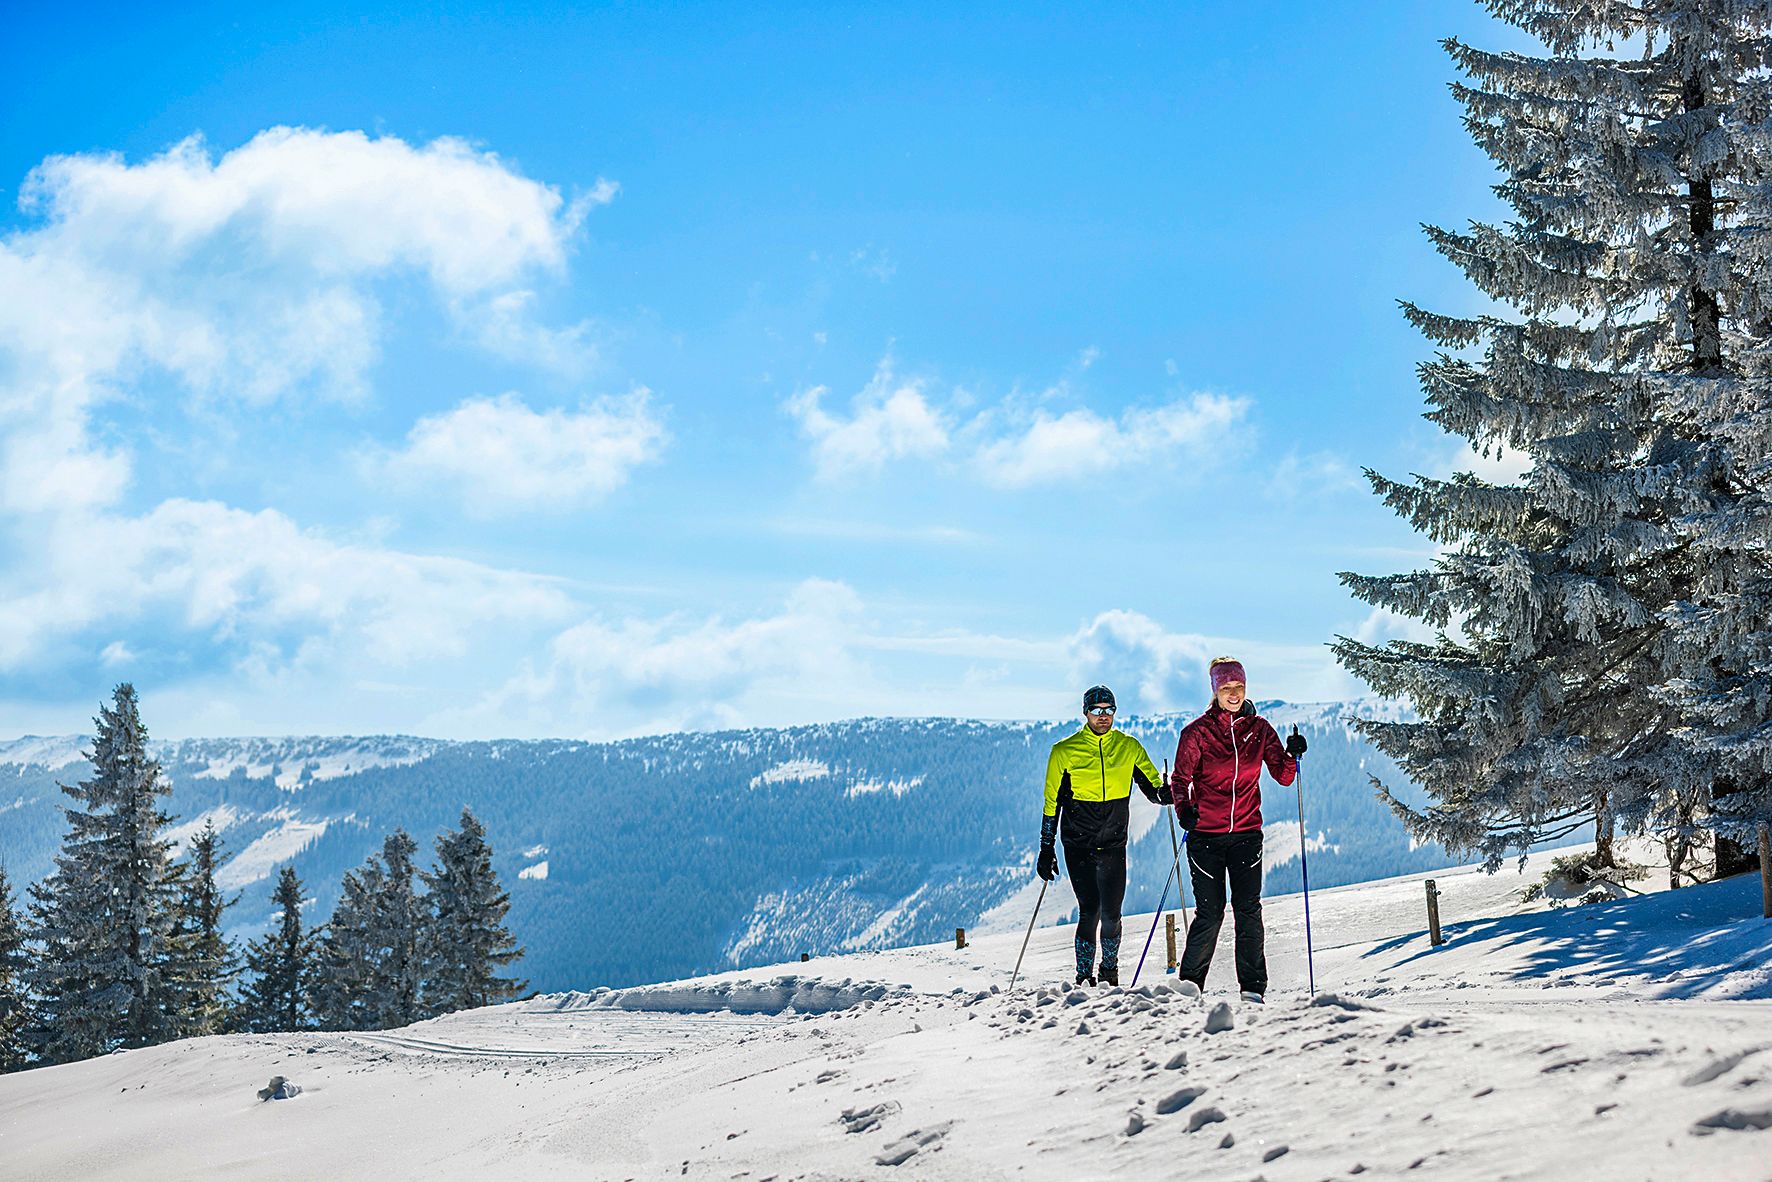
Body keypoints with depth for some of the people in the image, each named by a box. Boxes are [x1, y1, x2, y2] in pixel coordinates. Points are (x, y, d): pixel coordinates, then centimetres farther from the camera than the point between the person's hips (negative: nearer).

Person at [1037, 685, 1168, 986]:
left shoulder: (1129, 747, 5)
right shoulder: (1064, 752, 0)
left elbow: (1152, 786, 9)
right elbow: (1052, 803, 5)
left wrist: (1164, 794, -16)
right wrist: (1046, 848, 3)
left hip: (1114, 845, 1)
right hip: (1078, 846, -1)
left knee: (1111, 913, -2)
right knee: (1090, 911, -8)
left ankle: (1110, 972, 20)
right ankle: (1084, 978, 4)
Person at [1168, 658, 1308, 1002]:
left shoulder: (1259, 729, 7)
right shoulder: (1198, 731, -1)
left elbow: (1283, 777, 8)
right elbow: (1181, 778, 0)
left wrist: (1292, 754, -12)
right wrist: (1184, 809, -18)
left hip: (1246, 832, 2)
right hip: (1205, 834, -2)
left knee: (1248, 909, -6)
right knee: (1210, 912, -3)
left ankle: (1252, 987, 0)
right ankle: (1190, 984, 11)